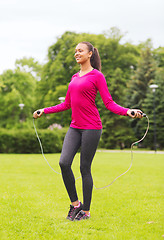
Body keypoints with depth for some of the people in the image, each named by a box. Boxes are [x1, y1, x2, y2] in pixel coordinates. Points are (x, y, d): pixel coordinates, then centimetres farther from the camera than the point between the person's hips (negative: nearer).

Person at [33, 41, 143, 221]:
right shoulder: (74, 78, 17)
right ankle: (75, 203, 9)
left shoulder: (97, 76, -3)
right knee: (64, 163, -8)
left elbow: (109, 103, -7)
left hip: (91, 127, -6)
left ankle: (86, 211, 11)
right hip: (75, 127, 6)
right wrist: (45, 110, 24)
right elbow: (67, 104, 22)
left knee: (85, 168, -2)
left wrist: (127, 112, -22)